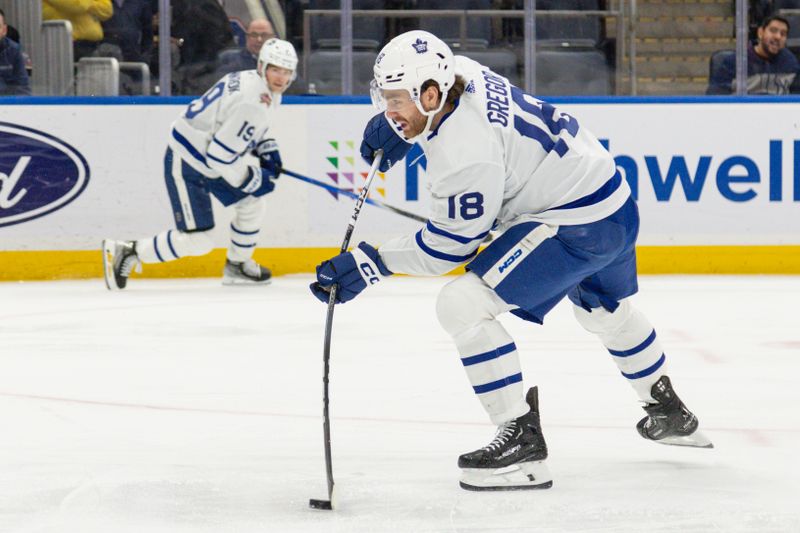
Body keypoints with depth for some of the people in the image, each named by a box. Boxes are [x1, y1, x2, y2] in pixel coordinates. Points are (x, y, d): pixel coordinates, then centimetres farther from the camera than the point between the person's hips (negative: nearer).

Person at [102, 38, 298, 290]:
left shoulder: (251, 80, 4)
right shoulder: (253, 103, -27)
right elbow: (220, 155, -28)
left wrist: (267, 149, 10)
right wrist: (252, 180, -15)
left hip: (209, 162, 10)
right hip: (185, 166, -10)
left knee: (251, 203, 15)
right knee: (197, 241, -10)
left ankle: (237, 267, 31)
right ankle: (126, 253, 0)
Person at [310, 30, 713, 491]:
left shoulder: (465, 152, -29)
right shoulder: (460, 73, -4)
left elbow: (452, 244, -20)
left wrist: (373, 263, -20)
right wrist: (392, 129, 9)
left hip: (578, 228, -11)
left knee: (463, 305, -17)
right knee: (605, 311, 36)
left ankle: (523, 443, -15)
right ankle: (671, 412, 56)